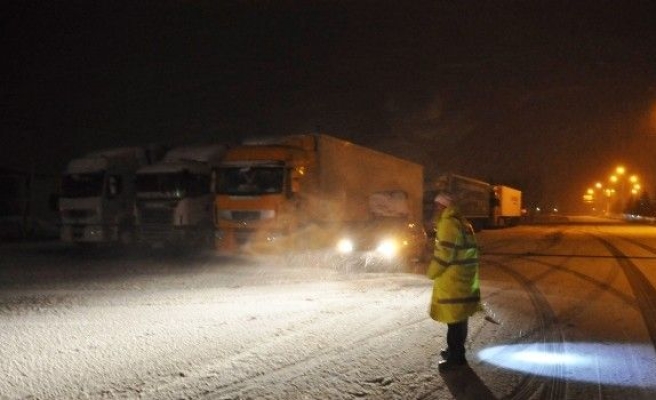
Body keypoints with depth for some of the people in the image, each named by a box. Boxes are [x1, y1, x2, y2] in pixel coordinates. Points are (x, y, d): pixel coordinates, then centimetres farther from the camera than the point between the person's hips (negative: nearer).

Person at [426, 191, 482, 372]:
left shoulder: (448, 223, -16)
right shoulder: (461, 222, 15)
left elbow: (444, 254, -20)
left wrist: (431, 272, -6)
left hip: (452, 281, -10)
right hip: (463, 279, 10)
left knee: (454, 320, -3)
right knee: (459, 319, 18)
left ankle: (455, 357, 2)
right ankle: (455, 350, 30)